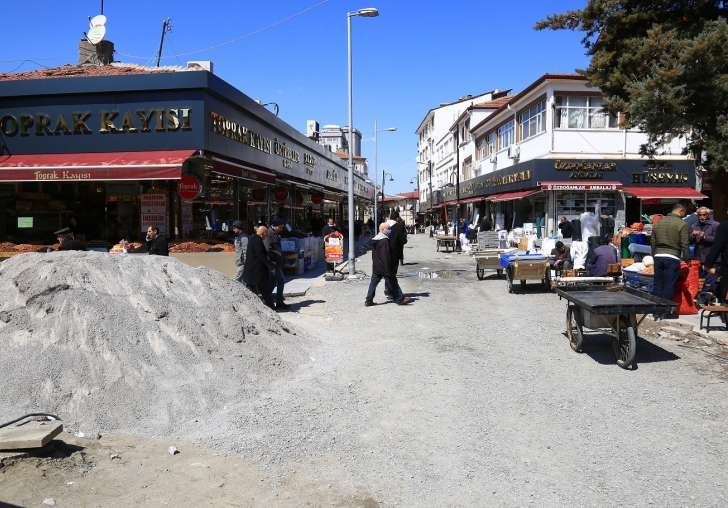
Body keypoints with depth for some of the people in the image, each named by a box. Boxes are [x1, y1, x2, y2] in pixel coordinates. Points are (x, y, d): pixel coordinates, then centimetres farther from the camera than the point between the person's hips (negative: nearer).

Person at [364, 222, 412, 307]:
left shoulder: (374, 240, 12)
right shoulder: (384, 240, -18)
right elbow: (386, 255, -23)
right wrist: (388, 270, -21)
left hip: (376, 267, 8)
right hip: (384, 267, -8)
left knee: (373, 283, 8)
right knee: (393, 283, 3)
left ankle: (368, 300, 7)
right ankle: (400, 299, 12)